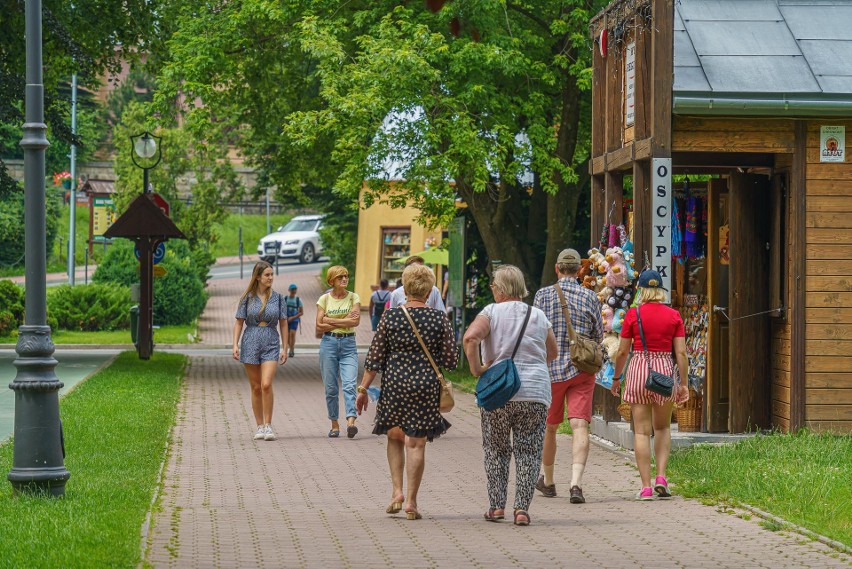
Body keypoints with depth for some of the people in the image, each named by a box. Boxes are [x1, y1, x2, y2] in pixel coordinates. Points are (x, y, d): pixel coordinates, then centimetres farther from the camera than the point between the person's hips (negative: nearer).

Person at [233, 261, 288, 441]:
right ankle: (260, 426, 13)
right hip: (250, 343, 0)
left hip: (271, 344, 0)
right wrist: (235, 345, -7)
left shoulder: (277, 297, 4)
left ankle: (268, 425, -8)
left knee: (266, 384, -16)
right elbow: (239, 322, 3)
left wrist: (285, 348, 4)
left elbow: (283, 324, 8)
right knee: (256, 387, 5)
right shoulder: (247, 298, 1)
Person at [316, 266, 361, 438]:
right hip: (329, 343, 1)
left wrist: (332, 321, -8)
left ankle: (351, 422, -26)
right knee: (331, 387, 3)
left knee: (349, 384, -15)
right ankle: (334, 424, 12)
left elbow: (356, 321, -10)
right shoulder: (324, 299, 4)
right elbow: (319, 326, -3)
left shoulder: (353, 298, 4)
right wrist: (344, 321, -8)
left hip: (348, 344, -1)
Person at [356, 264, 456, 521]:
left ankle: (397, 491, 9)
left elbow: (375, 358, -2)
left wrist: (363, 388, 5)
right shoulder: (438, 318, -4)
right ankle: (411, 501, 2)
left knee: (394, 437, 19)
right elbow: (449, 359, -2)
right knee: (416, 444, 3)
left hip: (394, 383, 1)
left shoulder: (390, 316, -3)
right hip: (426, 386, -1)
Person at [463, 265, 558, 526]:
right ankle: (522, 507, -3)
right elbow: (552, 353, 21)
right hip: (536, 393, 2)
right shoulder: (538, 316, 10)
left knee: (496, 450, 12)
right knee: (528, 453, 5)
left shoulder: (491, 312, -1)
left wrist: (476, 368, -8)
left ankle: (496, 505, 9)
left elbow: (470, 337, -19)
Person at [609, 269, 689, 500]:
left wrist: (616, 378, 13)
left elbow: (622, 352, 0)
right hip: (666, 369, 2)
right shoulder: (674, 316, 0)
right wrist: (683, 383, 5)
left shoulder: (633, 314, -3)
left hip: (639, 368, -2)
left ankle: (646, 486, -3)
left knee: (641, 431, 2)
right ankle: (661, 476, 3)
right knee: (663, 427, 19)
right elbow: (681, 353, -2)